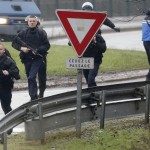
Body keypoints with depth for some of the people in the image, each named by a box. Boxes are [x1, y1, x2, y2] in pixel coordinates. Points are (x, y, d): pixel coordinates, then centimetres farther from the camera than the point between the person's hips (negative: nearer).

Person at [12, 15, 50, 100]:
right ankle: (34, 97, 14)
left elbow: (47, 45, -4)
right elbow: (14, 43, 8)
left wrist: (38, 50, -18)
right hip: (27, 59, 3)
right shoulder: (23, 33, 4)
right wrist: (21, 48, -10)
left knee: (31, 77, -13)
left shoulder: (41, 32, -3)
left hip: (38, 58, -3)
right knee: (30, 78, 6)